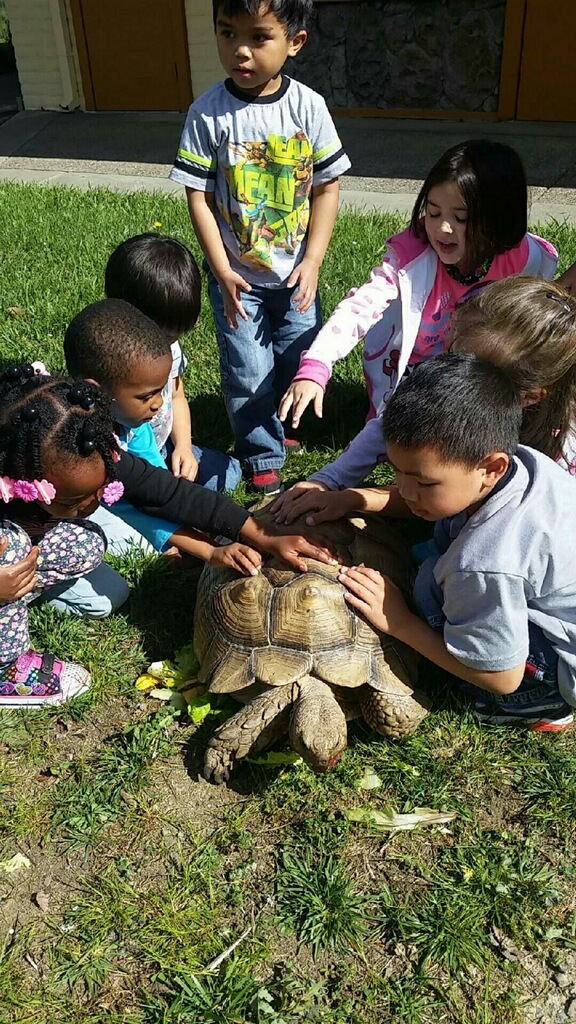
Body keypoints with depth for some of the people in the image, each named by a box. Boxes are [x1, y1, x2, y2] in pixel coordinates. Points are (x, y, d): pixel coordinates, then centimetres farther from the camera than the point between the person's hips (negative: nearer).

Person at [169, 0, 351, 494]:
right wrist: (222, 271, -14)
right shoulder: (208, 113, -13)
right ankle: (264, 459, 25)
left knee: (299, 362, 16)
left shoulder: (308, 106, -9)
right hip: (237, 276, -2)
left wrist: (313, 260, -8)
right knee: (248, 374, 4)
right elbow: (198, 196, -9)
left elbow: (327, 187, -2)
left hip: (296, 272, 2)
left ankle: (279, 428, 44)